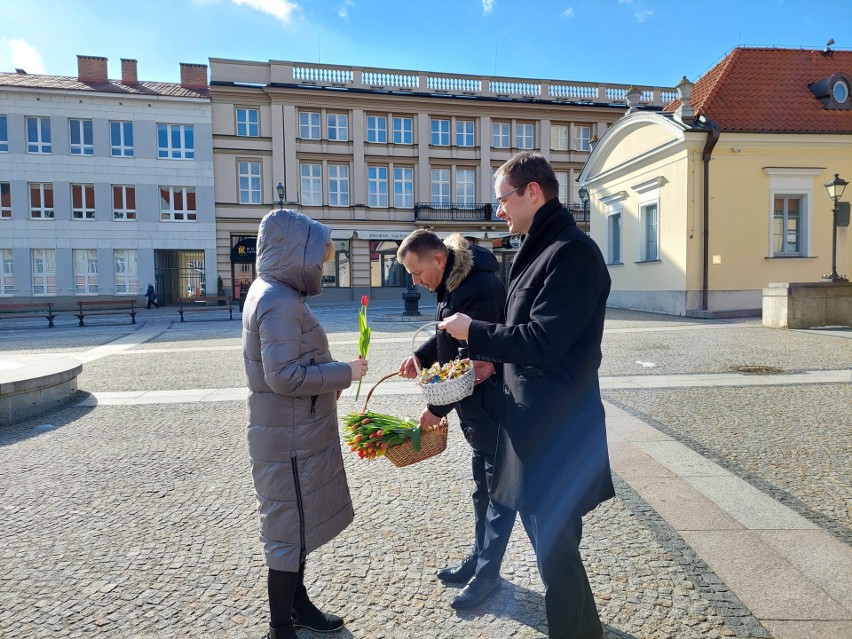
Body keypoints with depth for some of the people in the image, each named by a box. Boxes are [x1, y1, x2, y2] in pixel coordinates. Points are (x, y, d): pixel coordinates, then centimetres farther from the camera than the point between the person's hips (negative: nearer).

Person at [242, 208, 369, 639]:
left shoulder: (275, 294, 10)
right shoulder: (279, 303, -22)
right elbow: (285, 377, -27)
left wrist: (327, 379, 8)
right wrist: (343, 373, -18)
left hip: (298, 432, 10)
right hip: (290, 438, -10)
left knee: (297, 522, 21)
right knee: (290, 528, 5)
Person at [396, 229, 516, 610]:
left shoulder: (480, 288, -25)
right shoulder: (453, 281, 6)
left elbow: (477, 359, -24)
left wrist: (438, 408, -16)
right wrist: (420, 357, -2)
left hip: (492, 405, -10)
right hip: (476, 407, 10)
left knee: (499, 490, 6)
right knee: (483, 488, 21)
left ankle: (487, 572, 20)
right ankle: (478, 559, 36)